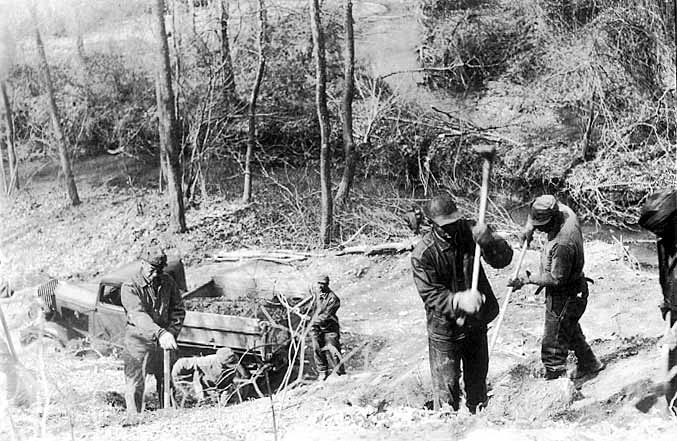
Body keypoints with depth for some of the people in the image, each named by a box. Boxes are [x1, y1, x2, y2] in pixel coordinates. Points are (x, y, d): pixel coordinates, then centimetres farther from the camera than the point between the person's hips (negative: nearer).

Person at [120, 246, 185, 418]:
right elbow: (138, 315, -27)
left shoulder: (168, 283, 2)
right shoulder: (130, 288, -13)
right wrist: (160, 333, -42)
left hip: (163, 341, 4)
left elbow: (178, 310, 8)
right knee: (135, 386, -5)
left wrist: (171, 333, -9)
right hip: (139, 341, -4)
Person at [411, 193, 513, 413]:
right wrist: (458, 301, -37)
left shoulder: (469, 232, -9)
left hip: (476, 324, 4)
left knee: (477, 381, 21)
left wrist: (488, 241, -32)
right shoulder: (422, 254, -19)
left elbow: (503, 258, -11)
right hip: (445, 329, -4)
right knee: (447, 387, 1)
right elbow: (431, 295, -20)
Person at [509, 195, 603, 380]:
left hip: (565, 297, -10)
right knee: (570, 330, 31)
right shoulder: (565, 212, -10)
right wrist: (528, 228, -1)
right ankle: (589, 363, 50)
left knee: (553, 345, -1)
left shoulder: (562, 244, -36)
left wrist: (528, 279, -22)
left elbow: (556, 279, -28)